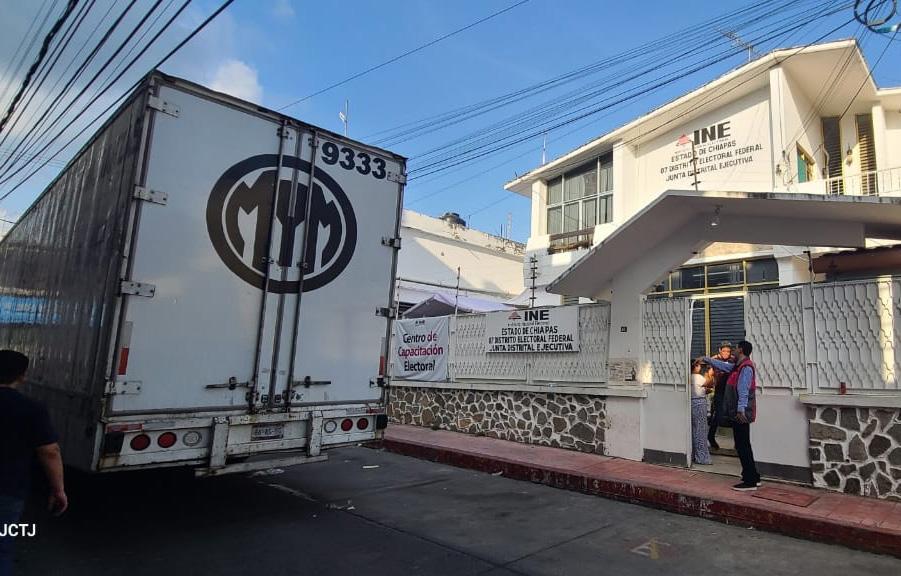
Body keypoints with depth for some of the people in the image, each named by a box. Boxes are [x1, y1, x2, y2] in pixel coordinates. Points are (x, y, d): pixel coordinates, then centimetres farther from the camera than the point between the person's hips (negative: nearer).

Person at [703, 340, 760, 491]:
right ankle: (753, 477, 25)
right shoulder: (738, 366, 14)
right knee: (743, 446, 16)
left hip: (741, 414, -10)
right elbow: (722, 365, 32)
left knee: (743, 447, -5)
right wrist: (706, 359, 39)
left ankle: (750, 482, 1)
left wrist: (741, 409, -33)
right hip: (737, 414, 10)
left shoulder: (746, 367, -15)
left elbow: (743, 391, -26)